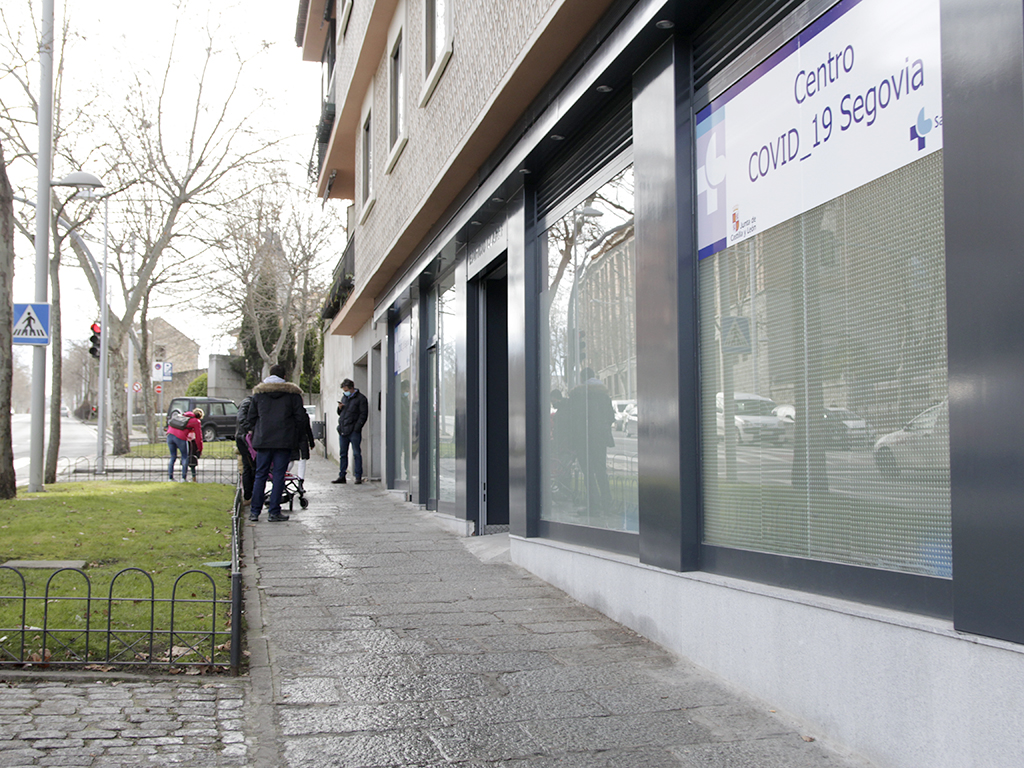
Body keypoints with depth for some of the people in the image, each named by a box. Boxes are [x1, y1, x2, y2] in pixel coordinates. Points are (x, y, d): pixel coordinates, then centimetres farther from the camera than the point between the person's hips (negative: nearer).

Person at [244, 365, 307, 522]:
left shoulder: (258, 393, 9)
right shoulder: (292, 393, 3)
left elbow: (250, 418, 10)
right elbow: (300, 416, 1)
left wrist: (253, 433, 18)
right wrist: (295, 435, 11)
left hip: (263, 440, 2)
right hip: (284, 441, -2)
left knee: (260, 475, 8)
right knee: (278, 476, 0)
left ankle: (254, 512, 8)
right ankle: (274, 512, -1)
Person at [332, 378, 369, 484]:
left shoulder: (361, 398, -2)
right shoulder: (344, 397, 19)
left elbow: (363, 415, -7)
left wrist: (357, 428, -14)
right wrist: (339, 408, 4)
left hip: (353, 431, -7)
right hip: (343, 431, 7)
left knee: (356, 454, -3)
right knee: (342, 454, 9)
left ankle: (358, 476, 1)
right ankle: (341, 476, 14)